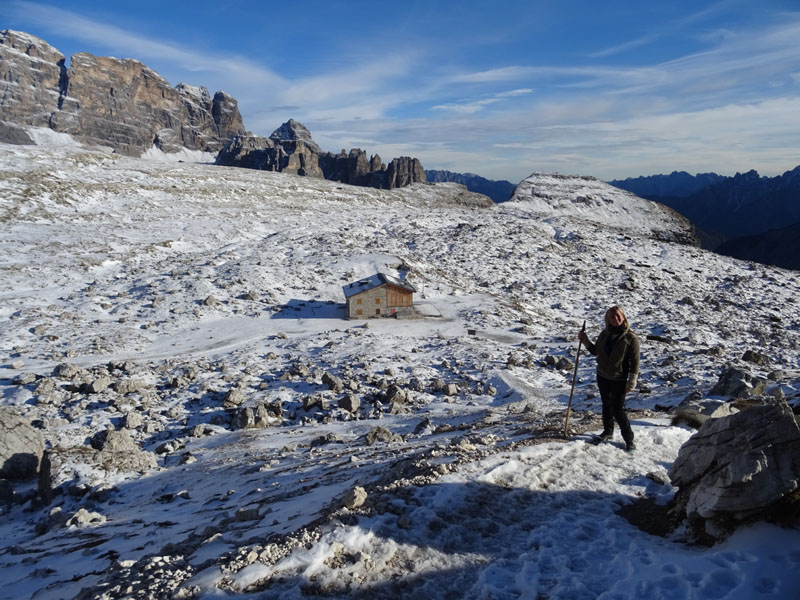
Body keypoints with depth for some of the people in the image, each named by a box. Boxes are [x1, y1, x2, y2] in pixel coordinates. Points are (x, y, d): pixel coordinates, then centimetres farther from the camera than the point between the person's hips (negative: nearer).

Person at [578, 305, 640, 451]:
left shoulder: (631, 338, -13)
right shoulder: (604, 334, 3)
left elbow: (635, 362, -12)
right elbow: (595, 351, 17)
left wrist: (631, 382, -14)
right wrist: (585, 341, 2)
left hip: (619, 380, -6)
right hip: (602, 376, 6)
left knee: (618, 410, -4)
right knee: (606, 405, 18)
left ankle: (629, 439, 11)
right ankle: (608, 431, 36)